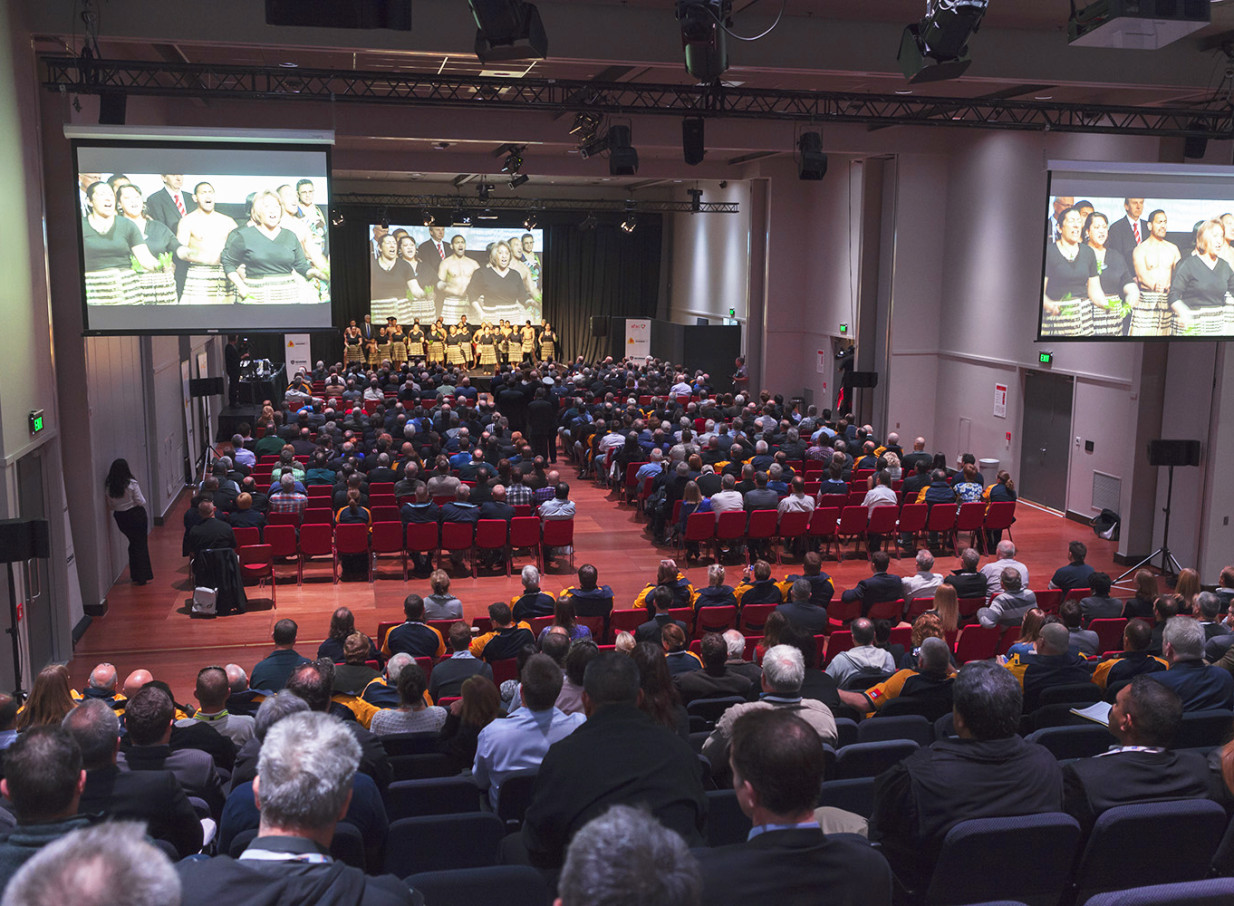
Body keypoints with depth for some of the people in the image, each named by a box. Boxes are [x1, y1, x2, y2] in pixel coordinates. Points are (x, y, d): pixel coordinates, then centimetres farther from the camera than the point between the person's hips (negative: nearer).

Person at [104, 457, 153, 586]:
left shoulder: (110, 486, -4)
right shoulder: (132, 484, -16)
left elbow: (110, 506, 2)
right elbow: (141, 502, -13)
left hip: (121, 518, 4)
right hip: (136, 516, -4)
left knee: (133, 544, 20)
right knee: (141, 545, 5)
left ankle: (135, 576, 24)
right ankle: (142, 577, 3)